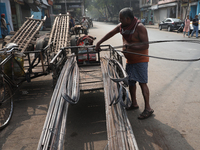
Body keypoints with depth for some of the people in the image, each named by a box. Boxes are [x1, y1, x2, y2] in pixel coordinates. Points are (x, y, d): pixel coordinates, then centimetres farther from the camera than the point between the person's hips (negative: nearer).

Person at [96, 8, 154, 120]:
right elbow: (110, 34, 15)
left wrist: (131, 47, -35)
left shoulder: (139, 27, -20)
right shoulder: (122, 26, 3)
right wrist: (99, 43, 18)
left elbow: (146, 45, -24)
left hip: (140, 60, -8)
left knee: (142, 83, -8)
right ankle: (134, 104, 28)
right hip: (129, 60, 8)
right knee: (131, 82, 13)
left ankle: (148, 108, 1)